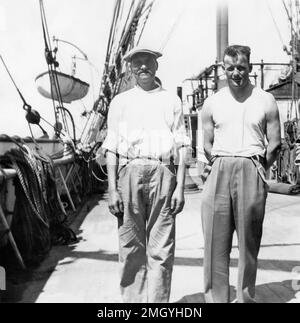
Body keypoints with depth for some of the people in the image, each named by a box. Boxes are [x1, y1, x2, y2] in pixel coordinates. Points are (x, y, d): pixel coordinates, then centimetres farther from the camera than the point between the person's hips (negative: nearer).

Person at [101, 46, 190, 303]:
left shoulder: (171, 101, 15)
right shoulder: (120, 101, 15)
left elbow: (181, 146, 10)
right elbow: (111, 148, 9)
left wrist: (180, 186, 0)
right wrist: (112, 189, 0)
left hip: (163, 172, 0)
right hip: (129, 170, 1)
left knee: (161, 250, -1)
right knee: (131, 248, 3)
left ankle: (158, 301, 8)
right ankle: (133, 300, 15)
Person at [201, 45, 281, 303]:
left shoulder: (265, 101, 5)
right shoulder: (212, 103, 9)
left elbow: (274, 144, 5)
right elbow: (207, 145, 11)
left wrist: (255, 169, 6)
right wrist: (223, 166, 6)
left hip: (252, 171, -1)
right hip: (219, 171, 1)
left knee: (249, 241, 4)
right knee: (216, 241, 0)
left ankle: (246, 297, 18)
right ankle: (215, 298, 9)